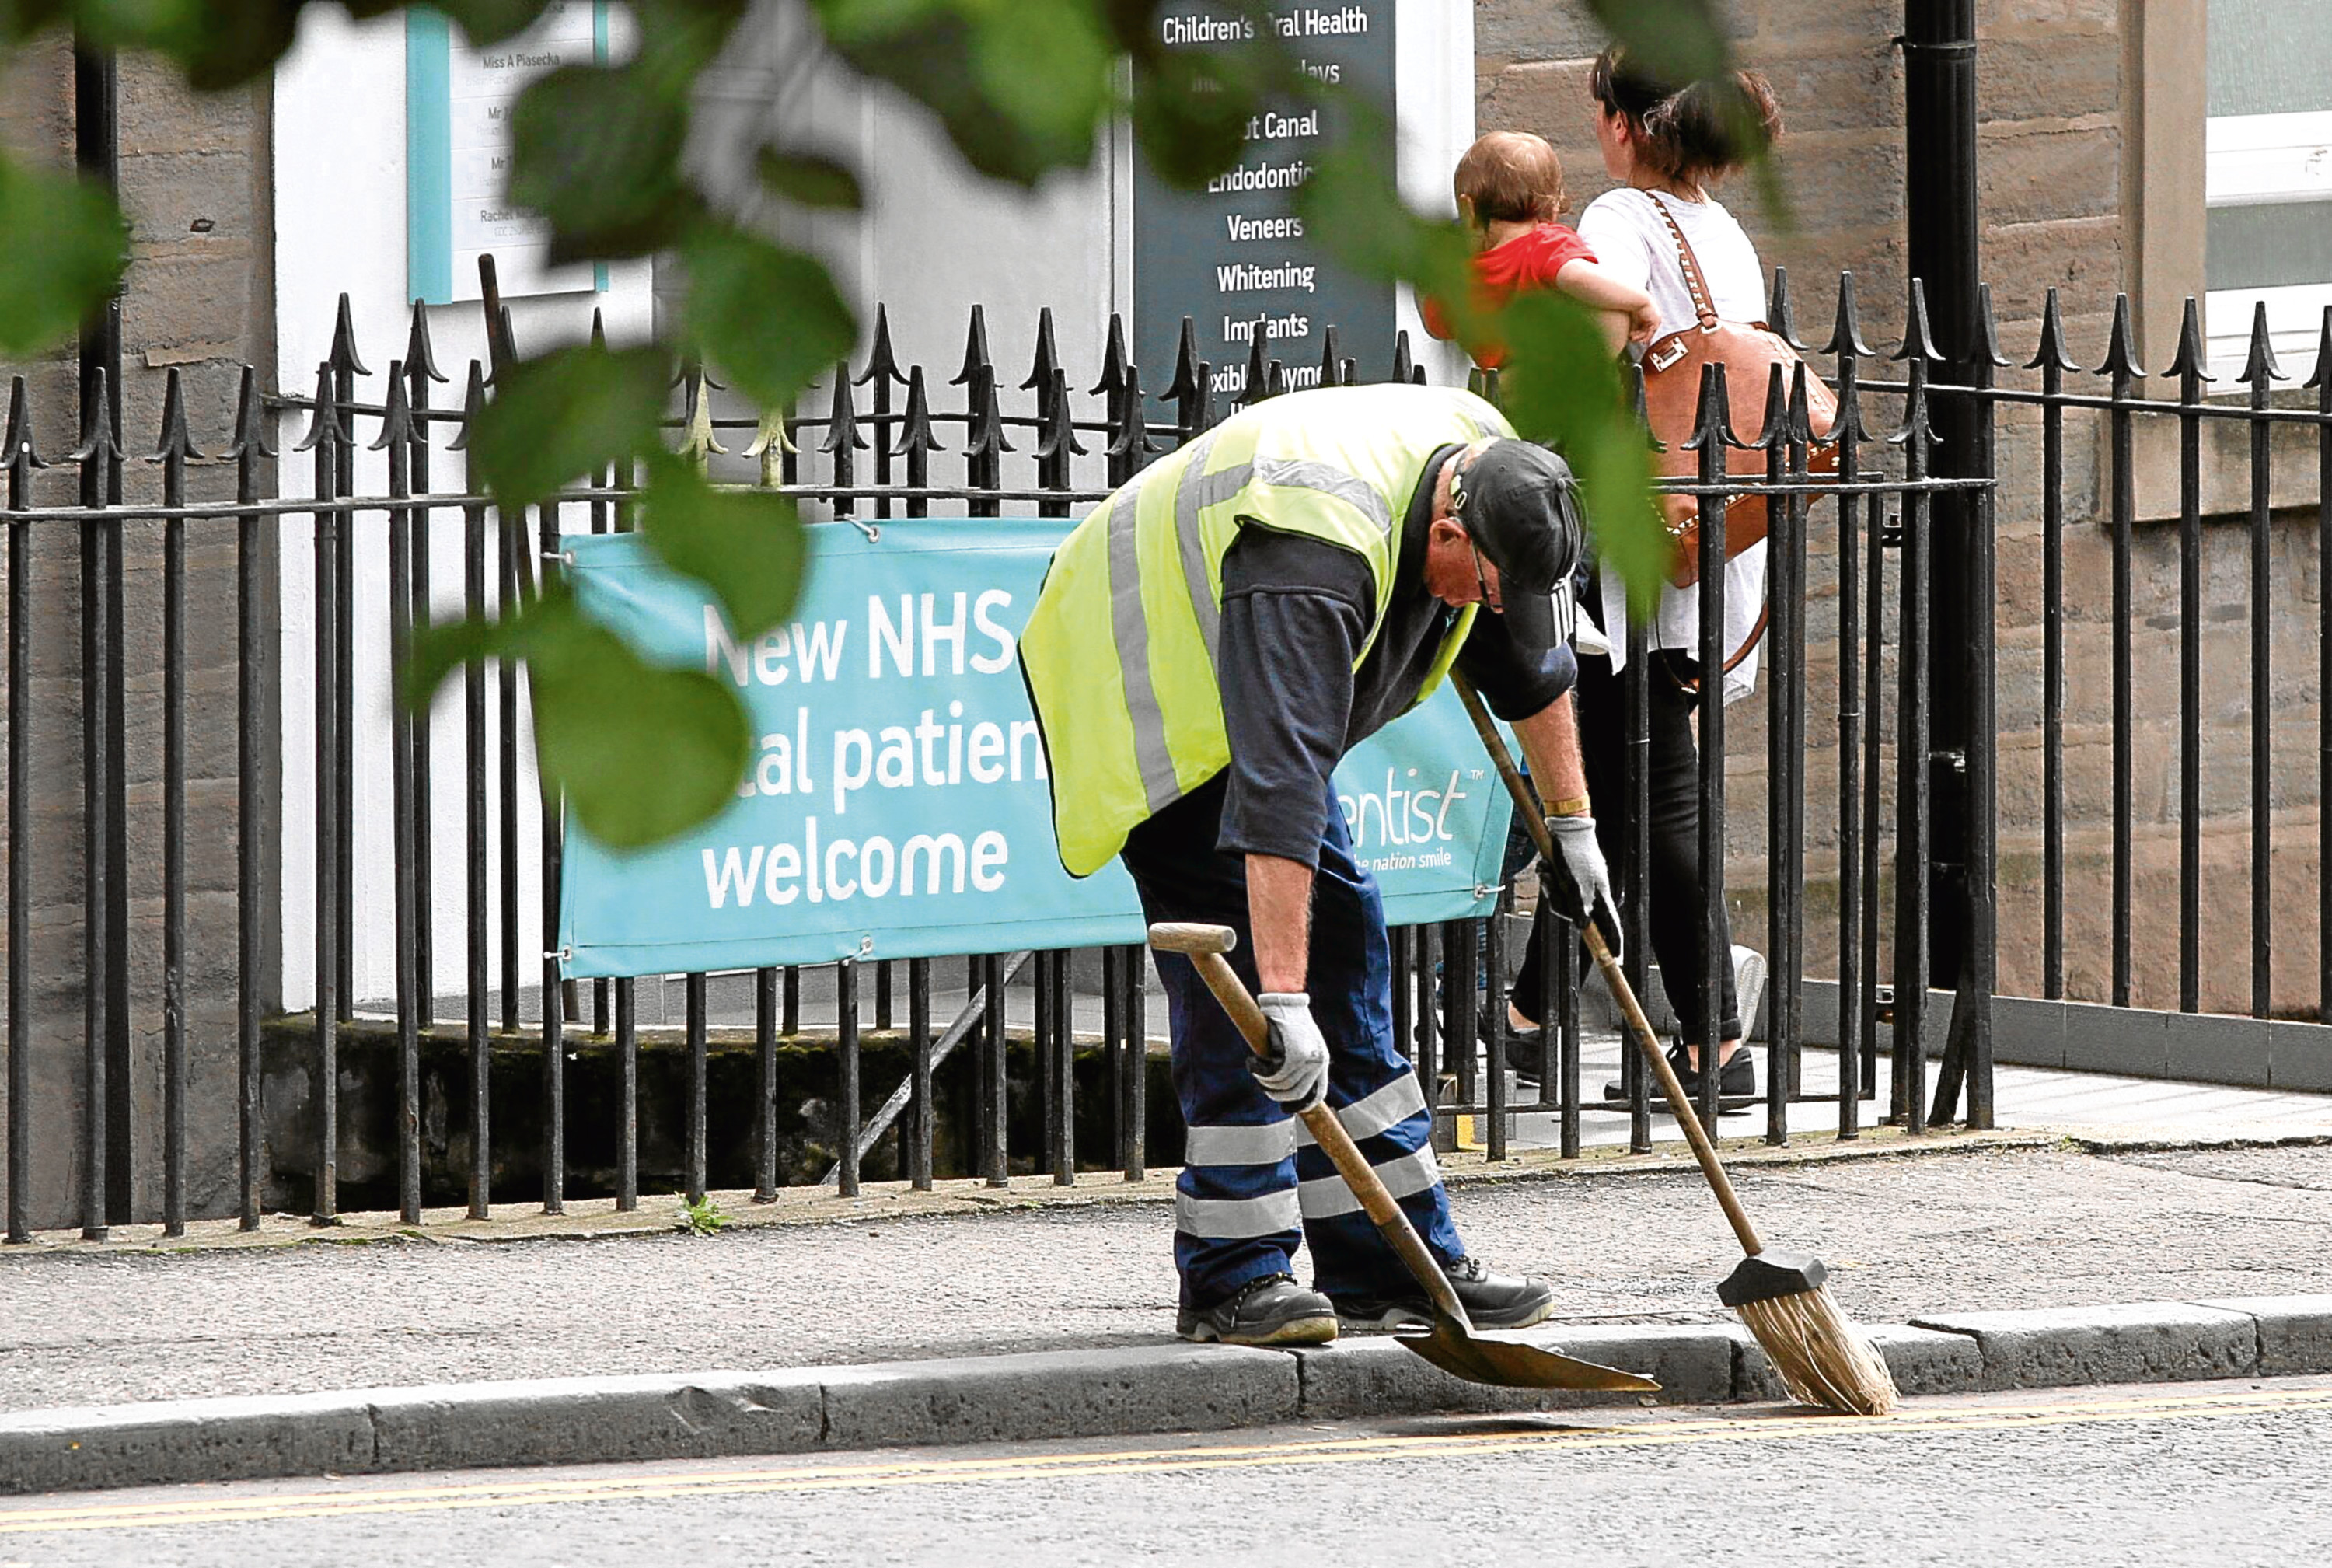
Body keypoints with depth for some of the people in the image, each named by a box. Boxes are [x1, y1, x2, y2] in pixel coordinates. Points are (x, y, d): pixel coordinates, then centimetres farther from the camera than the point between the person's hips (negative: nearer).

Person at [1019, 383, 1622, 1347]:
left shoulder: (1488, 467, -11)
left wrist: (1572, 827, 13)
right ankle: (1234, 1280, -16)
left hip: (1267, 700, 9)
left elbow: (1530, 659, 9)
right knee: (1237, 972, -18)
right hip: (1150, 694, -9)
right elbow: (1279, 793, -46)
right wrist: (1282, 1001, -50)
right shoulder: (1316, 557, -40)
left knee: (1341, 933, 8)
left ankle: (1395, 1261, 12)